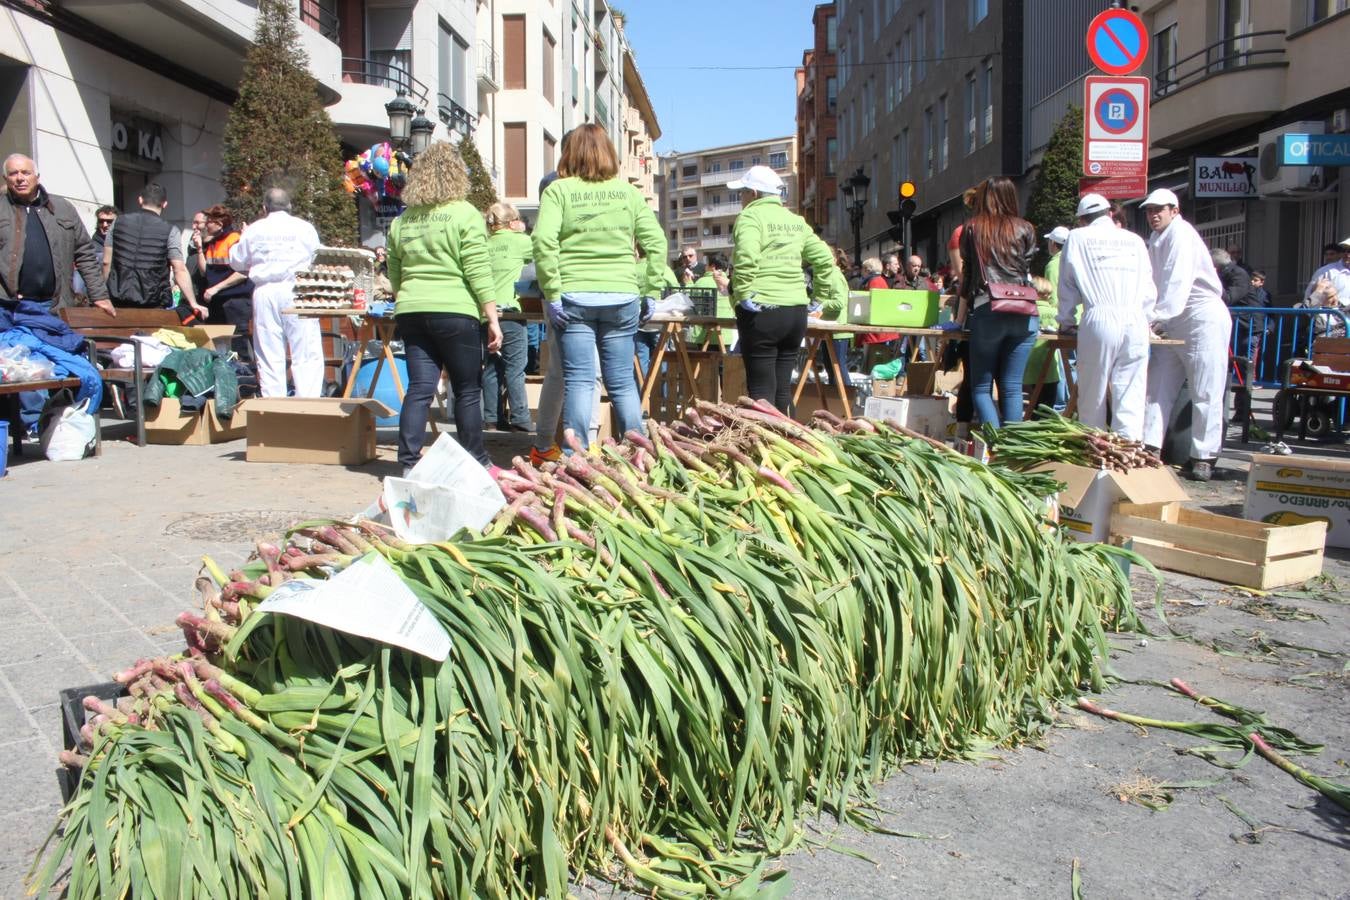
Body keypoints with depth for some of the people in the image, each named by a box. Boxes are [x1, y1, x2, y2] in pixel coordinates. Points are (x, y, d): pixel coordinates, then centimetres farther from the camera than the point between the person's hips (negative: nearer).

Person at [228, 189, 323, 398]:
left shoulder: (254, 230, 6)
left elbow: (236, 261, 17)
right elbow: (317, 260, 12)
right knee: (307, 355, -2)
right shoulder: (305, 228, 2)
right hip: (297, 293, -2)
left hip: (266, 293, 2)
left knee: (269, 356, 6)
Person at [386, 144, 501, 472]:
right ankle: (476, 463, 13)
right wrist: (493, 319, -8)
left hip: (411, 313, 5)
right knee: (468, 391, 5)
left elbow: (395, 277, 18)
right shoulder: (465, 214, -4)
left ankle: (409, 464, 2)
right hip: (455, 312, -5)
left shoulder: (402, 221, 13)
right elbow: (479, 274, -9)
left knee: (419, 389, 5)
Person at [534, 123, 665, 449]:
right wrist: (651, 292, 8)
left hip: (574, 297, -2)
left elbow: (544, 241, -11)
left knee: (579, 381, 0)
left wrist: (552, 294, -9)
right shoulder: (628, 191, 11)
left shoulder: (558, 190, 3)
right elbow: (656, 242, 5)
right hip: (622, 297, 2)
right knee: (622, 381, 9)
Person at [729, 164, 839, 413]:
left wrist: (742, 294, -17)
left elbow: (746, 258, -23)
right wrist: (820, 295, 20)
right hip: (796, 311, 7)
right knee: (783, 387, 13)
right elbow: (824, 258, 15)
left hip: (761, 311, -7)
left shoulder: (750, 216, -5)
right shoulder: (795, 220, 16)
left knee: (761, 388, -4)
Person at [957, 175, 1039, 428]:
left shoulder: (972, 228, 10)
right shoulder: (1025, 229, 12)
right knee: (1012, 387, 5)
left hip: (987, 312, -2)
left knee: (981, 387, 4)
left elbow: (966, 273, 12)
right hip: (1024, 313, 2)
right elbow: (1027, 270, 15)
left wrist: (961, 315, 18)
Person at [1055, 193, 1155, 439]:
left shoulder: (1077, 237, 13)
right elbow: (1149, 289, 20)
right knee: (1131, 397, 1)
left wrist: (1066, 322, 28)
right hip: (1136, 320, 2)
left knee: (1092, 398, 5)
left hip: (1100, 319, -2)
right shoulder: (1135, 240, 19)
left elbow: (1068, 287, 16)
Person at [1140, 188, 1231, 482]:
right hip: (1173, 323, 9)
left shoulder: (1181, 233, -11)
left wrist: (1157, 316, -27)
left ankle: (1203, 459, -2)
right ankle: (1150, 447, 3)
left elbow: (1178, 281, -22)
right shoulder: (1156, 239, 16)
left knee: (1205, 393, -5)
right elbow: (1154, 283, 16)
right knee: (1159, 388, 3)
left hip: (1203, 318, -9)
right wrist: (1151, 319, 5)